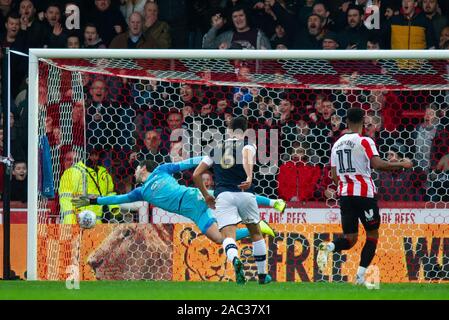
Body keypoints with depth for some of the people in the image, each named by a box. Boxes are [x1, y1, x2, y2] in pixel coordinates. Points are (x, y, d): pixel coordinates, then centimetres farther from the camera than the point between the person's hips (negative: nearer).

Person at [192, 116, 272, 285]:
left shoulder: (216, 148, 19)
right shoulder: (248, 145, 9)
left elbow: (196, 174, 18)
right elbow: (247, 157, -17)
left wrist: (206, 195, 31)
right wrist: (249, 178, -33)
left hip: (223, 195, 1)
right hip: (245, 194, -1)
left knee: (228, 236, -11)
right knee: (256, 234, 20)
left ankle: (235, 260, -45)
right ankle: (262, 275, 27)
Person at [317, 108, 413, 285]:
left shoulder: (337, 144, 13)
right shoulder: (365, 141, -6)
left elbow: (334, 175, 14)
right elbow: (378, 164, -20)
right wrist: (402, 164, -9)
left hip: (344, 195, 5)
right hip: (364, 194, -5)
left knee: (349, 239, 10)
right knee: (372, 234, 10)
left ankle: (328, 247, -23)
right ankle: (360, 276, 0)